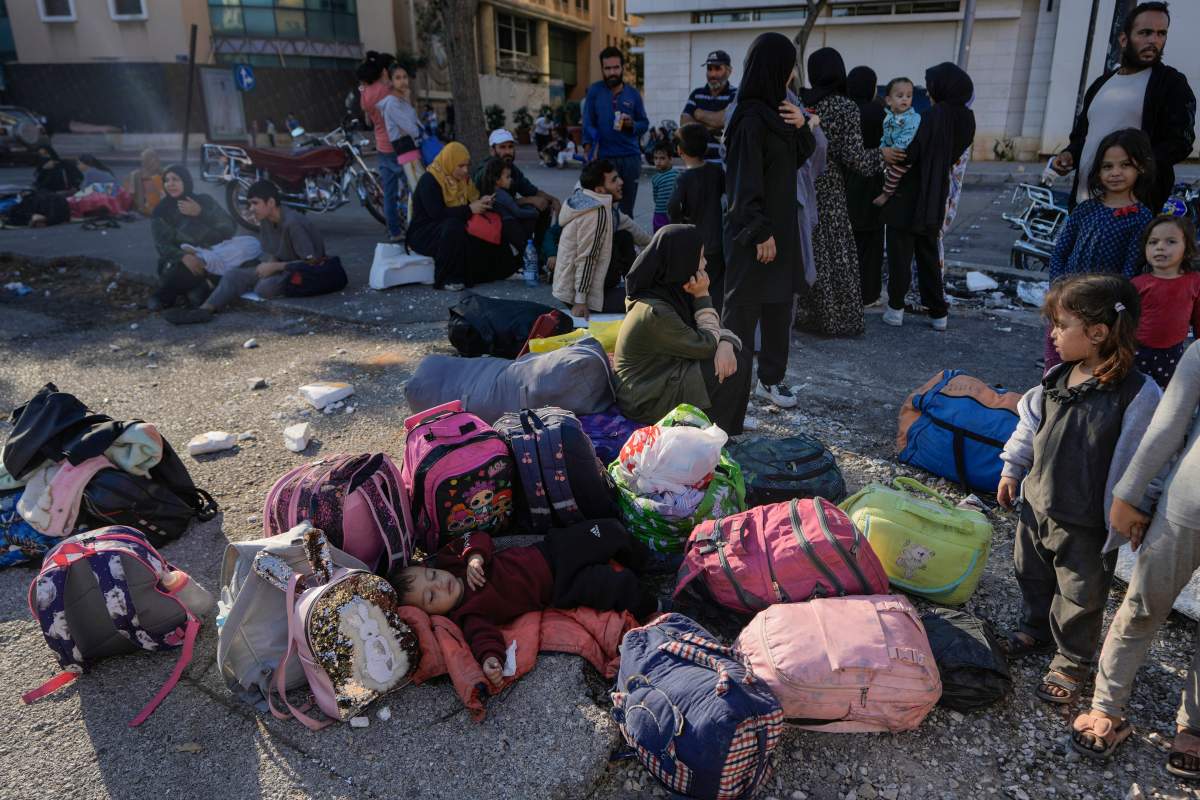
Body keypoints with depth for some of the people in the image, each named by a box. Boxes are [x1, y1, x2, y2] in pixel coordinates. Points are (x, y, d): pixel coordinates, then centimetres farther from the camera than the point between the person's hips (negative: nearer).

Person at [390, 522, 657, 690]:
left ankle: (638, 560, 33)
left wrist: (475, 555, -21)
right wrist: (490, 659, -50)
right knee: (620, 587, -15)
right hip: (559, 591, -5)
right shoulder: (466, 615, -19)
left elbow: (477, 537, -1)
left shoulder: (450, 560, -5)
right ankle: (649, 607, 17)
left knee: (608, 531, 1)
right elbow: (482, 634, -30)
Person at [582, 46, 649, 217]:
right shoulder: (595, 91, 4)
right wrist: (590, 155, -9)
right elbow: (588, 125, -1)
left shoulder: (633, 94, 9)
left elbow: (645, 124, 13)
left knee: (627, 210, 5)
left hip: (630, 158, 2)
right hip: (603, 158, -2)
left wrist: (632, 124, -10)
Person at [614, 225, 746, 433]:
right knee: (731, 371, -13)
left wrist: (726, 343, -17)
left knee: (736, 357, 2)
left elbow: (715, 330, 6)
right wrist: (703, 296, -15)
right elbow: (707, 346, -18)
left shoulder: (671, 292, 1)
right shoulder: (655, 312, -27)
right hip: (645, 402, -9)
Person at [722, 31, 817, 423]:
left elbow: (799, 157, 16)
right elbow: (745, 182, -20)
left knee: (779, 303, 15)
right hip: (754, 232, -9)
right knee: (744, 305, -4)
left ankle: (770, 377, 29)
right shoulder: (750, 119, -17)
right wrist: (760, 233, -20)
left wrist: (802, 127, -3)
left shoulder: (775, 111, 10)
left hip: (780, 223, 9)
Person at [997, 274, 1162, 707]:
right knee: (1032, 574, 25)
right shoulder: (1058, 378, -4)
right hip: (1038, 503, 6)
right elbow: (1030, 424, 11)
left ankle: (1072, 661, 35)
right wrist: (1012, 470, 16)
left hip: (1086, 525, -6)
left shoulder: (1138, 394, -24)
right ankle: (1037, 628, 50)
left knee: (1080, 595, 14)